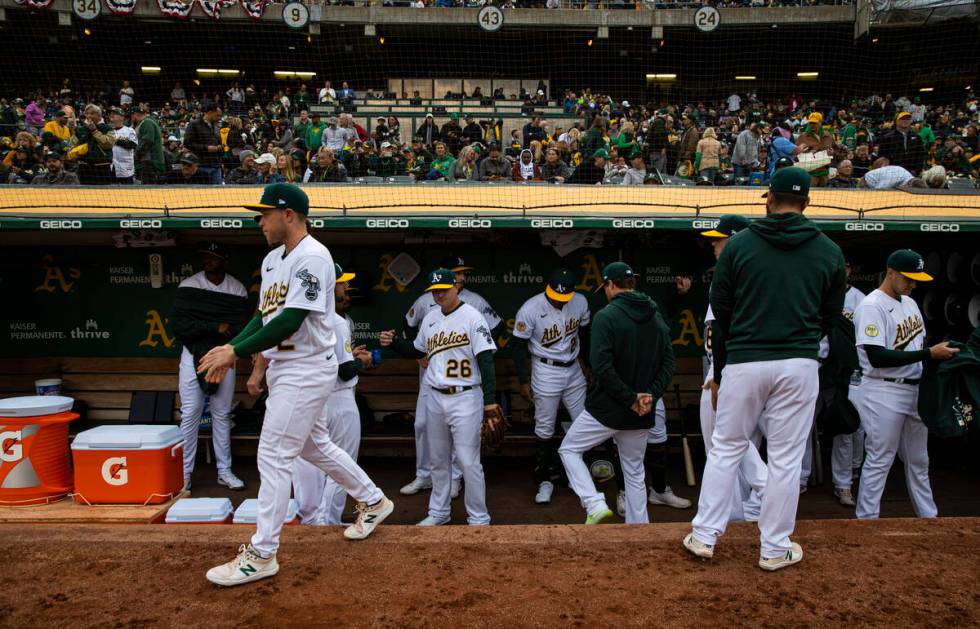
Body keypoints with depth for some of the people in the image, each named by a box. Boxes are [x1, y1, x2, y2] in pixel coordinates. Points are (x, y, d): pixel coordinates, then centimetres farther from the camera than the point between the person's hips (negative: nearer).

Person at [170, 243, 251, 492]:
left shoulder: (237, 290, 1)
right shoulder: (188, 286, -2)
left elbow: (244, 326, -6)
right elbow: (178, 324, -12)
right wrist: (215, 327, -18)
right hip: (193, 356, -1)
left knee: (222, 416, 7)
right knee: (190, 415, 0)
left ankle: (224, 472, 15)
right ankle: (184, 472, 9)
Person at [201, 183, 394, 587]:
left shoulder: (312, 257, -18)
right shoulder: (272, 259, 13)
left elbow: (289, 321, -25)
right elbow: (264, 315, 15)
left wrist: (236, 352, -22)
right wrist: (231, 348, 0)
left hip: (306, 369, -10)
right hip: (282, 368, 10)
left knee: (273, 456, -6)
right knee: (314, 446, 20)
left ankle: (261, 554, 5)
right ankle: (372, 501, 36)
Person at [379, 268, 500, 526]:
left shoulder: (472, 317, -10)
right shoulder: (430, 318, 10)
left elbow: (486, 359, -15)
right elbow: (417, 351, 23)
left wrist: (490, 398, -22)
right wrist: (393, 342, 6)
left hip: (465, 398, -6)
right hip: (435, 398, 7)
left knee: (468, 461, -4)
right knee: (438, 459, 16)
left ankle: (479, 519, 9)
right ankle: (439, 512, 30)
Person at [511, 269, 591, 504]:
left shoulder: (580, 302, -6)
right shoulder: (530, 309, -19)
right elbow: (518, 345, -11)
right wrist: (523, 381, -11)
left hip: (574, 370, 5)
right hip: (546, 372, -5)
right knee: (544, 429, 3)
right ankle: (545, 480, 20)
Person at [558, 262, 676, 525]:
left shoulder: (606, 316, -13)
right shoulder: (657, 318, 7)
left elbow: (601, 367, -22)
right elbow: (668, 363, 4)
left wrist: (630, 399, -16)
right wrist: (650, 395, -5)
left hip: (606, 409, -6)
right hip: (641, 414, 6)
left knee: (569, 449, 13)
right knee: (635, 473, 19)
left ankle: (595, 504, -2)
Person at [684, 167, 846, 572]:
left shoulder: (738, 245, 0)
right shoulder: (830, 252, 4)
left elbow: (721, 315, 2)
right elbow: (831, 315, 11)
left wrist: (719, 374, 10)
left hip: (743, 363, 0)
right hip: (799, 364, 1)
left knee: (725, 449, 11)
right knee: (786, 458, 8)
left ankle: (704, 536, 16)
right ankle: (775, 549, 18)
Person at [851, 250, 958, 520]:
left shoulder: (910, 303, 14)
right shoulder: (871, 306, -15)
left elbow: (920, 343, 21)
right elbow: (877, 357, -23)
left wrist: (942, 350, 0)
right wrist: (929, 354, -23)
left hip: (915, 391, 9)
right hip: (884, 393, -8)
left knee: (919, 461, 17)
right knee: (879, 461, -2)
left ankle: (929, 517, 29)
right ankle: (866, 522, 8)